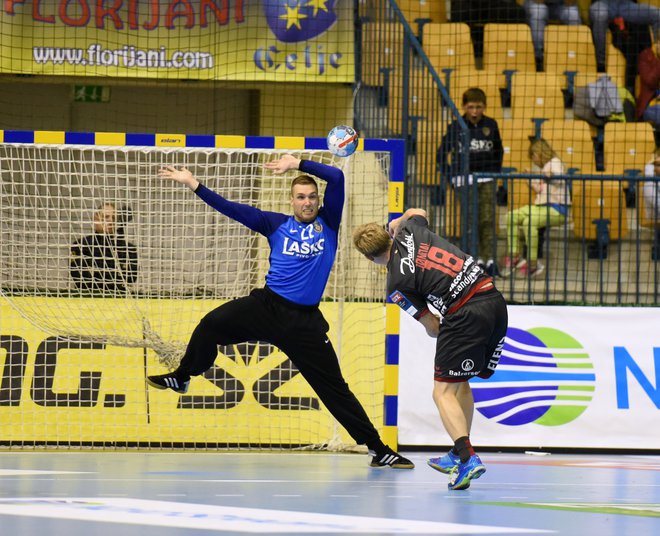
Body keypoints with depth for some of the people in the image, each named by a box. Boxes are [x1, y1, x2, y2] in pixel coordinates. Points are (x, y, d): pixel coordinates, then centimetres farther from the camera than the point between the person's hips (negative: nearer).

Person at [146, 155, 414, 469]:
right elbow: (232, 209, 7)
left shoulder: (327, 222, 6)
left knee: (335, 388, -2)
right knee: (211, 325, -16)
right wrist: (193, 184, 3)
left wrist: (298, 164, -2)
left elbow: (336, 177, -4)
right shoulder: (277, 224, 9)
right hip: (267, 304, 1)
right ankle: (181, 378, 11)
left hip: (304, 322, -1)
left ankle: (378, 449, 4)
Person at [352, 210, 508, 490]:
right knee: (460, 383, 23)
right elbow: (417, 212, 37)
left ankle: (467, 459, -23)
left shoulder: (397, 284, -4)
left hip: (465, 314, -8)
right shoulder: (409, 230, 9)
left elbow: (433, 328, 4)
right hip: (496, 301, 8)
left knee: (443, 391, -4)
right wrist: (398, 223, 51)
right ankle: (459, 454, 32)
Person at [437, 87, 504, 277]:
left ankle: (489, 259, -5)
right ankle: (477, 259, 3)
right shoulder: (456, 127, -3)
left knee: (488, 219, -5)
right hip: (464, 179, -1)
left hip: (487, 179, 1)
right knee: (471, 220, -3)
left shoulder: (491, 125, 3)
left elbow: (498, 151, 18)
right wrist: (449, 174, 1)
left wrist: (496, 171, 11)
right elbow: (443, 152, 7)